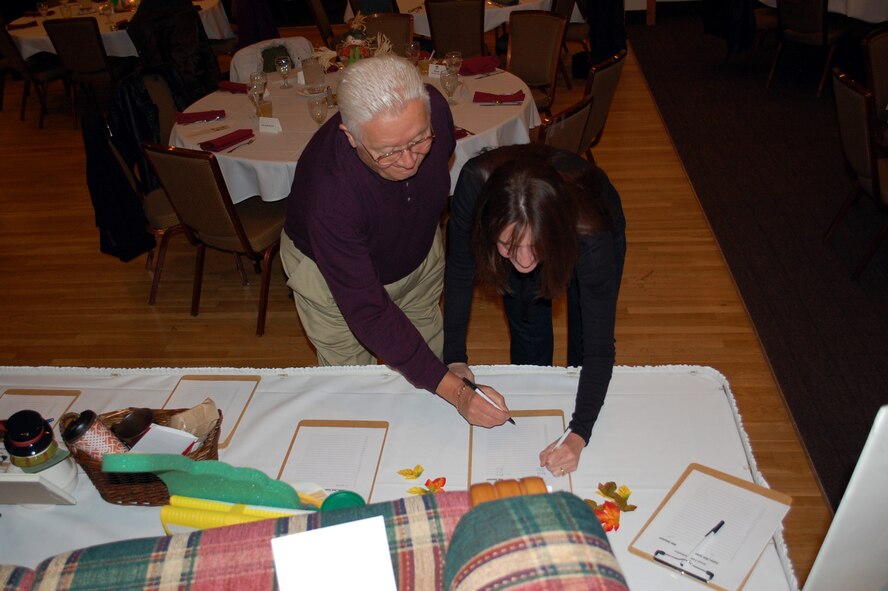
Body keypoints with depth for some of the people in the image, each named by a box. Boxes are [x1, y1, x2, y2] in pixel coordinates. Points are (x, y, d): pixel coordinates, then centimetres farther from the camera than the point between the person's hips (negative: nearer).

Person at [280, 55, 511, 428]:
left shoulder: (433, 108, -30)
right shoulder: (329, 193, -44)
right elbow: (369, 313, -38)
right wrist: (456, 393, -42)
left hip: (419, 252, 5)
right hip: (330, 271, -4)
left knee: (432, 351, 20)